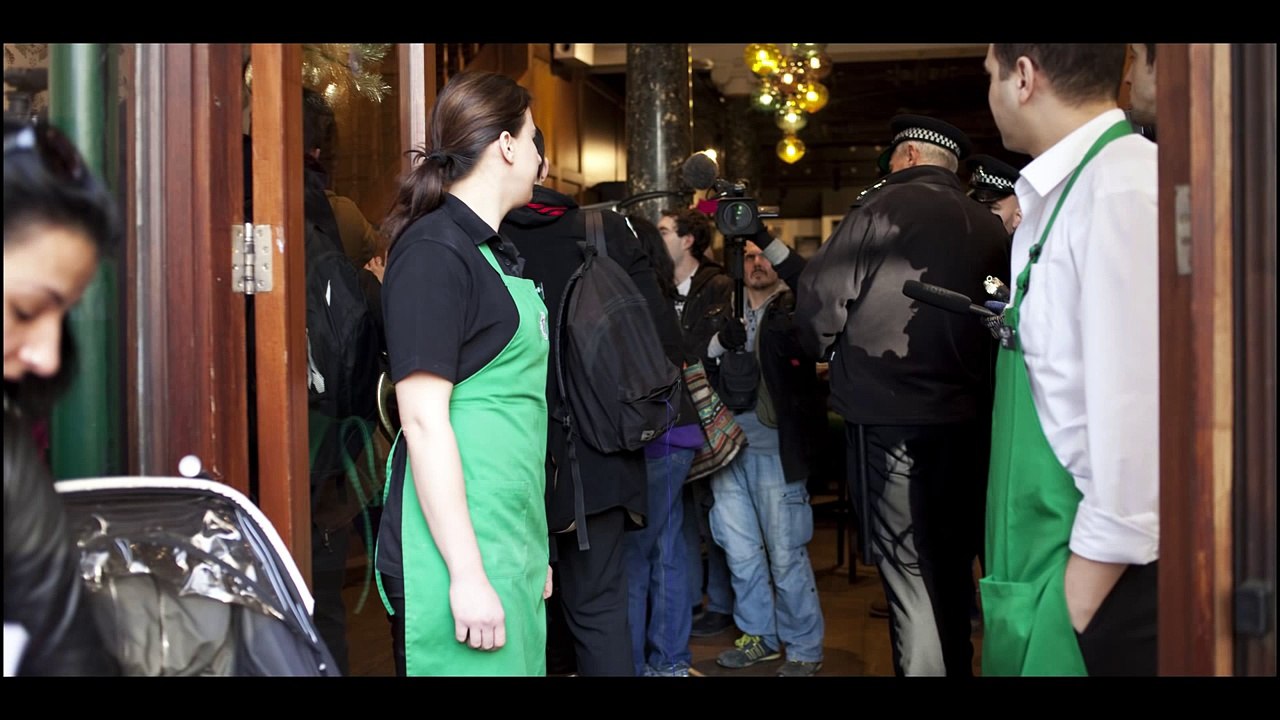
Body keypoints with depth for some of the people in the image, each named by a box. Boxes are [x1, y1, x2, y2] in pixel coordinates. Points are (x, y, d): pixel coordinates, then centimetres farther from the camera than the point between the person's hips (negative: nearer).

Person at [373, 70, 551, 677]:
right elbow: (424, 421, -17)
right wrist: (467, 575, -20)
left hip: (510, 547, 9)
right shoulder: (434, 250, -11)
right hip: (457, 544, -9)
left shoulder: (498, 251, 17)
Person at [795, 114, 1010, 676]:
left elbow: (819, 297, -9)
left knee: (909, 571, -3)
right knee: (951, 564, 17)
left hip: (890, 418, -6)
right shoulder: (987, 226, 9)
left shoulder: (884, 208, -8)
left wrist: (828, 349, 10)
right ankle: (957, 663, 26)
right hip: (967, 416, 6)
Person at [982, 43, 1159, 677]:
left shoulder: (1123, 191, -18)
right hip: (1047, 545, 8)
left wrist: (1081, 597, -19)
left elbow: (1135, 413, -22)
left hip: (1098, 569, -8)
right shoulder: (1058, 193, 10)